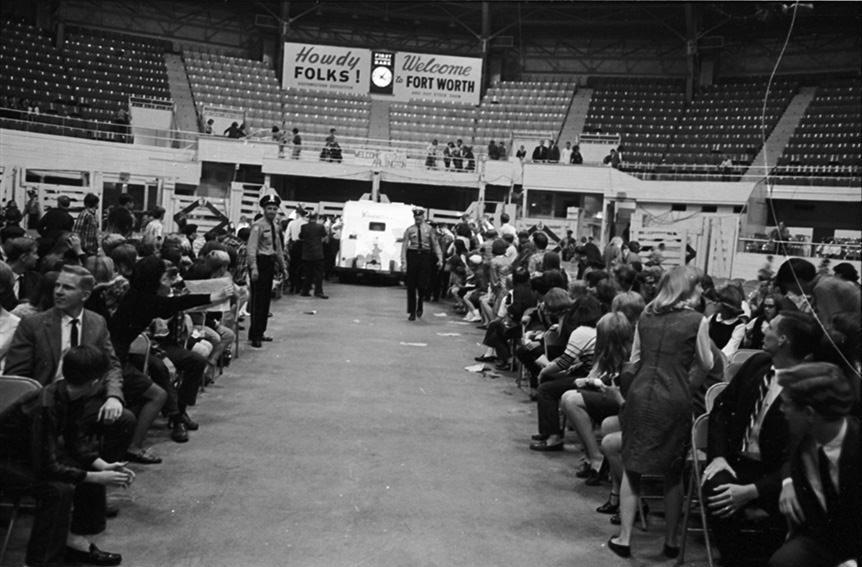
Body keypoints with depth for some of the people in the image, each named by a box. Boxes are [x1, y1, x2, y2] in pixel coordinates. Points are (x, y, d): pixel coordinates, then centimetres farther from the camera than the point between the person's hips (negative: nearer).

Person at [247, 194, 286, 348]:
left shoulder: (274, 226, 15)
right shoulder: (258, 225, -12)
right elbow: (252, 247, -17)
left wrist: (282, 266, 20)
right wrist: (254, 268, -24)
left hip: (270, 263, 9)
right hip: (260, 262, -9)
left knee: (266, 299, 13)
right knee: (258, 299, -7)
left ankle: (260, 332, 22)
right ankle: (254, 335, -2)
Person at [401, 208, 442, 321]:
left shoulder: (429, 229, 5)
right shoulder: (409, 230, 3)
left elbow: (435, 244, 5)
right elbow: (404, 245, 0)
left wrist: (440, 259, -4)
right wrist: (404, 261, -8)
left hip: (425, 256, 0)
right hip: (412, 255, 0)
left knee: (423, 284, -7)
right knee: (411, 286, 3)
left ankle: (419, 305, 23)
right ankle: (411, 312, 14)